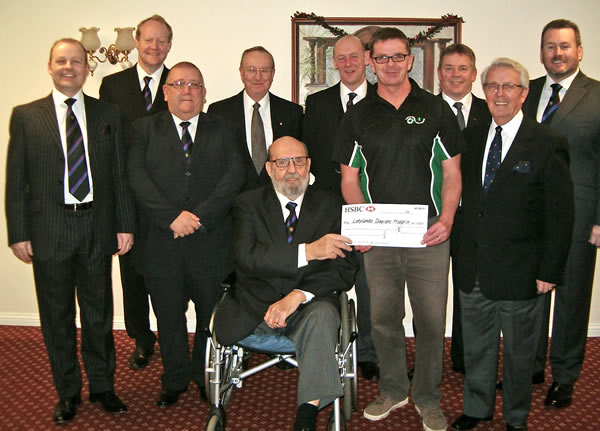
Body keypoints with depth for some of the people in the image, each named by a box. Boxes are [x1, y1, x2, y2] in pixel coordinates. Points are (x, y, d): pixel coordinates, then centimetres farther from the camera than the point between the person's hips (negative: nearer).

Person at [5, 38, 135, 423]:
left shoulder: (108, 114, 6)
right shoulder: (26, 116, 2)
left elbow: (119, 174, 6)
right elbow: (16, 180, 1)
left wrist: (125, 225, 2)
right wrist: (18, 233, -4)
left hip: (97, 228, 1)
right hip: (49, 229, -1)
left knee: (99, 312, 12)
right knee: (58, 317, 10)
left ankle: (102, 386, 29)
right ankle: (68, 392, 27)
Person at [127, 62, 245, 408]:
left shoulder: (223, 131, 9)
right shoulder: (145, 129, 8)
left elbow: (234, 177, -3)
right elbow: (138, 178, -4)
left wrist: (200, 216, -15)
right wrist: (172, 217, -16)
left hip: (210, 241, 0)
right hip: (161, 242, 0)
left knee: (211, 314, 10)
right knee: (169, 316, 11)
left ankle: (205, 376, 31)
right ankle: (175, 379, 30)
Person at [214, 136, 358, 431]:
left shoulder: (330, 206, 7)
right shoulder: (248, 203, 5)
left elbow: (344, 269, -2)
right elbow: (246, 257, -12)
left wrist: (298, 296, -18)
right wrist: (307, 251, -24)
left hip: (309, 306, 0)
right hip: (256, 307, 1)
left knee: (323, 314, -32)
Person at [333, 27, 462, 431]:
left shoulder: (437, 109, 4)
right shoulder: (358, 116, 8)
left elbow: (451, 173, 3)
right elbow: (350, 177, 9)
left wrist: (446, 219, -12)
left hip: (429, 235, -1)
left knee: (432, 320, 3)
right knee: (383, 318, 11)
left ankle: (428, 398, 23)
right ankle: (393, 390, 30)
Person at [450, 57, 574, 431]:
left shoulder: (549, 144, -8)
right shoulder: (472, 138, 7)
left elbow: (561, 215, -9)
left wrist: (550, 271, -11)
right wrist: (462, 252, 5)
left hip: (520, 273, -4)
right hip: (473, 270, 4)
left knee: (519, 352, 14)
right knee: (476, 347, 18)